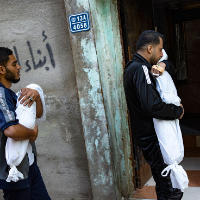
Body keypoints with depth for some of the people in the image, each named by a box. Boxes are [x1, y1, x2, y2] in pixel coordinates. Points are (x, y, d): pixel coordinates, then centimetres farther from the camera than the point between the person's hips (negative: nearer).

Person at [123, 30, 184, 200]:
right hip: (150, 135, -10)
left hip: (144, 132, 10)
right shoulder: (140, 69, -22)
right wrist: (178, 111, -19)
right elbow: (152, 105, -34)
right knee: (165, 171, -1)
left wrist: (163, 65, 0)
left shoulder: (133, 67, 11)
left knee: (160, 171, 21)